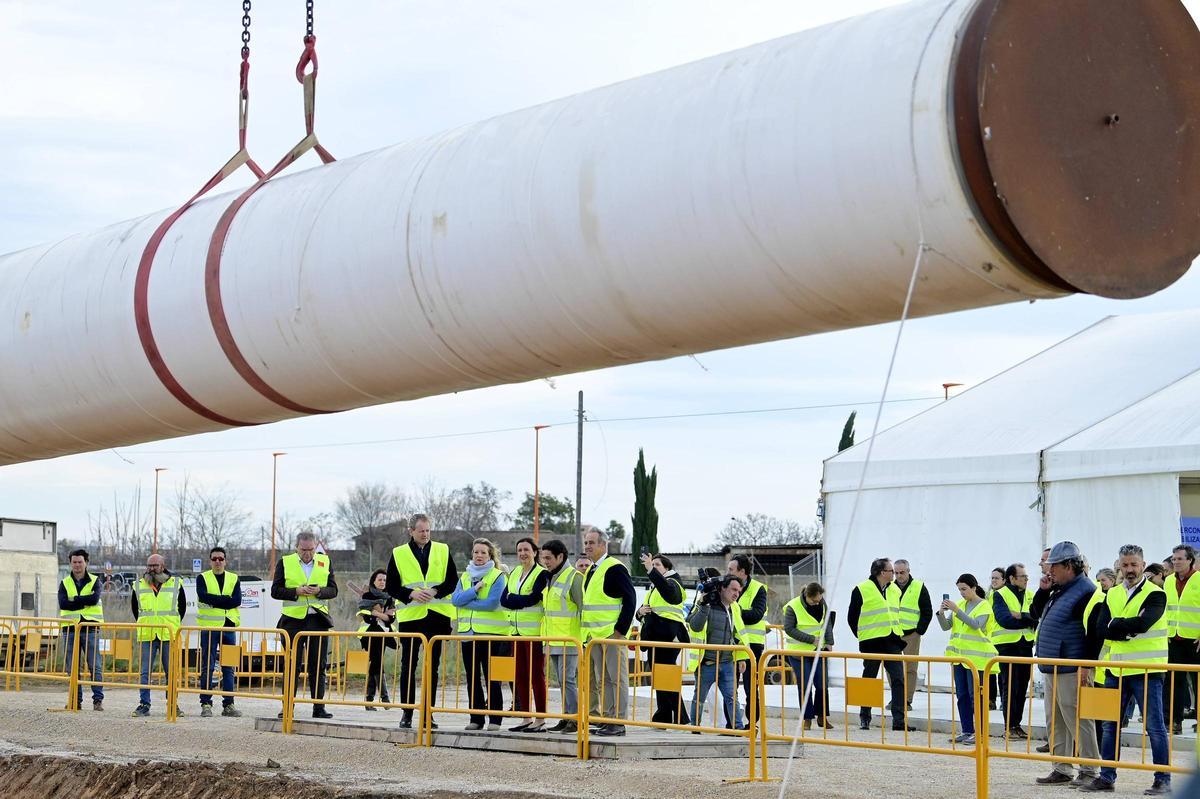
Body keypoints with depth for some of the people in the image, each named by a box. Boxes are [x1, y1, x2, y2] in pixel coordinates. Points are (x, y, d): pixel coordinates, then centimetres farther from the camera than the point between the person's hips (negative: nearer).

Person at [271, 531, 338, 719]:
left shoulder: (325, 562, 10)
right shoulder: (285, 563, 5)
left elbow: (333, 590, 9)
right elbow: (275, 591, 1)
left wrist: (319, 591, -12)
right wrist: (296, 592, -13)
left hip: (318, 619, 1)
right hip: (293, 619, -1)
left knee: (318, 666, 1)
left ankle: (319, 707, 4)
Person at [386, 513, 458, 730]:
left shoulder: (443, 551, 7)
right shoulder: (399, 554, 4)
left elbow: (453, 581, 4)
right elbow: (391, 586, 3)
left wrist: (435, 591, -13)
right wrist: (411, 594, -14)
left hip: (437, 616, 1)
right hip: (410, 616, -1)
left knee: (432, 667, 5)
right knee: (408, 666, -1)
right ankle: (407, 714, 5)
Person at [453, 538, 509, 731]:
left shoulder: (498, 576, -3)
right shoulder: (465, 576, 14)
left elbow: (492, 603, -15)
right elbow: (455, 599, 0)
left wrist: (466, 602, -9)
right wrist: (474, 590, -14)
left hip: (491, 634, -6)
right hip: (468, 633, 6)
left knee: (492, 678, -4)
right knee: (472, 678, 8)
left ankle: (495, 719, 1)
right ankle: (476, 718, 15)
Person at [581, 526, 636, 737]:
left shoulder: (615, 568, -10)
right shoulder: (590, 570, 17)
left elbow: (630, 599, -14)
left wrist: (620, 629, -17)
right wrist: (587, 631, 16)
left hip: (612, 634, -9)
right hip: (594, 634, 9)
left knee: (616, 678, -5)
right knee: (600, 680, 11)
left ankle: (618, 722, -4)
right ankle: (606, 719, 16)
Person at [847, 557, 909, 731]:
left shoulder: (895, 590, 12)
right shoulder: (862, 590, -7)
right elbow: (852, 617, 1)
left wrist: (898, 635, 16)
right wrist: (862, 635, 3)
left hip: (892, 643, 5)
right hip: (872, 644, -5)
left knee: (898, 680, -4)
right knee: (869, 681, 6)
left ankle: (899, 720, -5)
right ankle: (864, 718, 18)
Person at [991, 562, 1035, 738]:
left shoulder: (1030, 595, 13)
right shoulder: (1000, 595, -3)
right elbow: (1004, 619, -18)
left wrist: (1020, 616, -17)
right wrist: (1029, 620, -12)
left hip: (1026, 645, 5)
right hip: (1007, 646, -5)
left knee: (1022, 687, 9)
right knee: (1010, 687, -5)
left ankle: (1017, 724, 17)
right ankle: (1009, 727, -1)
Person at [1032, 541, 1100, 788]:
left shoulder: (1085, 592, -14)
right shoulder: (1059, 590, 16)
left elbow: (1094, 632, -19)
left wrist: (1087, 666, -21)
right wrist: (1043, 589, 11)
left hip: (1071, 671, -10)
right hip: (1051, 669, 10)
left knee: (1076, 720, -7)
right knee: (1055, 721, 13)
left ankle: (1089, 771, -1)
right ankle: (1062, 770, 19)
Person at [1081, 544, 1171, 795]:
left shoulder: (1155, 594, -4)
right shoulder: (1112, 595, 13)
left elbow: (1142, 623, -21)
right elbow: (1102, 629, 0)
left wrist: (1116, 624, -9)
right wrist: (1128, 630, -13)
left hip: (1146, 671, -6)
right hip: (1116, 670, 6)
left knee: (1154, 726, -3)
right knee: (1109, 725, 9)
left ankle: (1163, 780, 1)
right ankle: (1106, 777, 16)